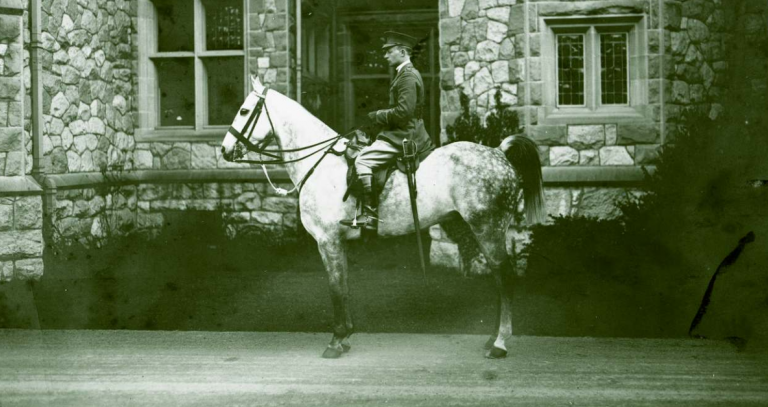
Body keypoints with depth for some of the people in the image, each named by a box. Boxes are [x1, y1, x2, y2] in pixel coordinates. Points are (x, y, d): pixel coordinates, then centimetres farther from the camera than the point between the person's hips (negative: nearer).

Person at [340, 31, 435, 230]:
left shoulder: (408, 76, -14)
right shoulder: (406, 74, 20)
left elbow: (404, 112, -23)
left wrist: (377, 115, -11)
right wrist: (381, 117, 12)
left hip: (403, 137, -11)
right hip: (404, 134, 11)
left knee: (363, 160, -19)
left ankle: (370, 215, -23)